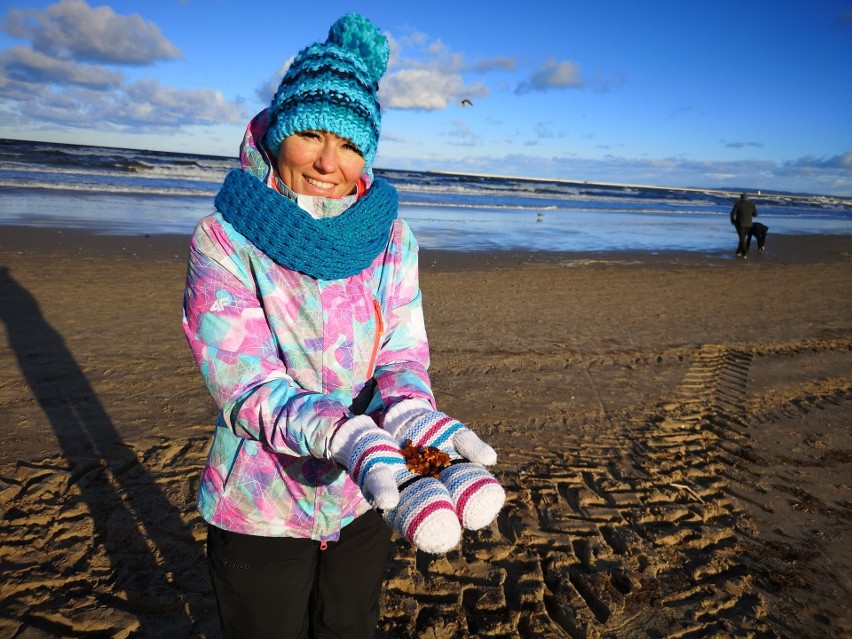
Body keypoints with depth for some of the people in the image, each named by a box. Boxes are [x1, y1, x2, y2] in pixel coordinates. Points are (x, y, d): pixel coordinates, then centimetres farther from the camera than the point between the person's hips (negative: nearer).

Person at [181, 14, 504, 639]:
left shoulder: (391, 238, -7)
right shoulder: (223, 242, -17)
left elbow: (402, 360, -9)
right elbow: (247, 388, -24)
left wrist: (414, 417, -32)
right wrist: (350, 437, -42)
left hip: (365, 499, 3)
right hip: (261, 511, -2)